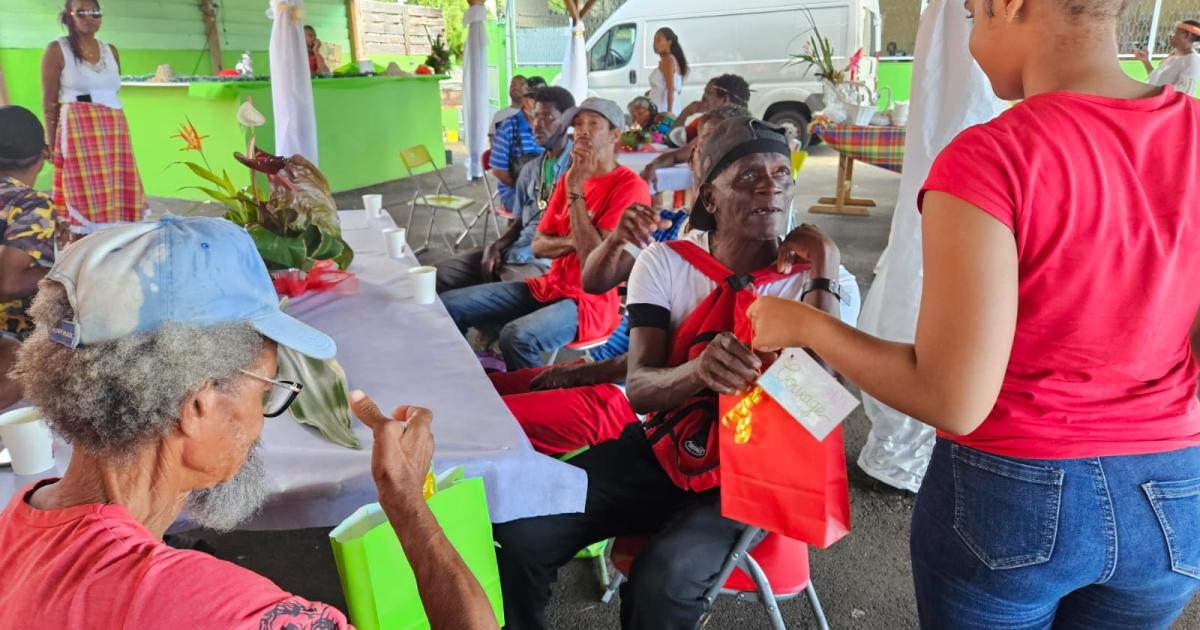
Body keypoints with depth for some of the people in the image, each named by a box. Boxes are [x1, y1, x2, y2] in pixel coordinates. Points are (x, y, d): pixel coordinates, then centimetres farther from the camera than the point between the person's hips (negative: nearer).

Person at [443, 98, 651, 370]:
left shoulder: (630, 186, -13)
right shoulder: (571, 177, 11)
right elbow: (538, 246, 8)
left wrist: (575, 190, -18)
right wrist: (573, 241, -13)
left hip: (592, 301, -7)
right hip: (549, 286, 8)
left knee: (517, 336, -35)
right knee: (447, 305, -2)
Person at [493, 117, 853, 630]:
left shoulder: (814, 282, -6)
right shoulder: (665, 262, -4)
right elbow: (639, 390, -14)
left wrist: (822, 277, -22)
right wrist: (699, 369, -36)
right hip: (659, 446, 2)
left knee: (662, 583, -30)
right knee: (518, 534, -17)